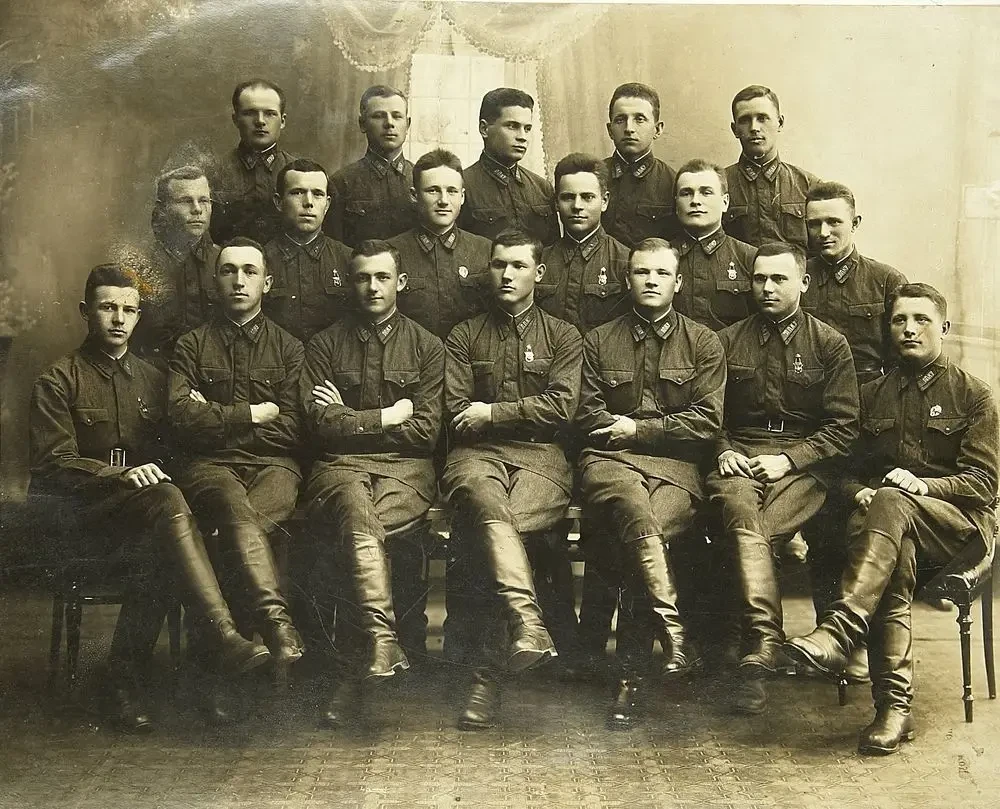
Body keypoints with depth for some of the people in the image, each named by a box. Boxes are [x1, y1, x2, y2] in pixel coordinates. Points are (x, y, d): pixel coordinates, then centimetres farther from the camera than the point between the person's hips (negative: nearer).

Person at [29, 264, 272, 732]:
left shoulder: (153, 379, 23)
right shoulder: (59, 381, 7)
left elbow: (167, 456, 21)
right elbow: (53, 465, -5)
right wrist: (122, 475, -20)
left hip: (139, 516, 4)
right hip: (78, 515, -4)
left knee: (155, 554, -33)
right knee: (167, 500, -34)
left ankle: (123, 686, -24)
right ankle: (226, 641, -44)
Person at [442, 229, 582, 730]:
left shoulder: (561, 336, 19)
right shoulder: (464, 336, 21)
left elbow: (562, 406, 3)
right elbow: (456, 413, 10)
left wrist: (492, 413, -1)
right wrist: (525, 414, 3)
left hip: (540, 458, -1)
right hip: (477, 453, 1)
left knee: (496, 528, -32)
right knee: (485, 503, -38)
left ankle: (490, 672, -31)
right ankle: (526, 621, -55)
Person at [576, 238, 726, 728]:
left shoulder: (703, 344, 16)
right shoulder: (599, 342, 19)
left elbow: (707, 422, 6)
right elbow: (588, 417, 11)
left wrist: (637, 428, 0)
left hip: (677, 466, 0)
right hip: (610, 461, 1)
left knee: (643, 536, -31)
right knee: (639, 518, -37)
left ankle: (632, 674, -28)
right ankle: (673, 634, -45)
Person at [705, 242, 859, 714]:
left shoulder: (829, 344, 10)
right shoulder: (727, 341, 17)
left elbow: (843, 427, 4)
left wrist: (787, 459, -8)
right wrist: (723, 452, -2)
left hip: (803, 465, -1)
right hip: (738, 459, 2)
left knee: (746, 534, -31)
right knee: (741, 516, -35)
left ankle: (754, 657, -31)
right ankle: (765, 642, -44)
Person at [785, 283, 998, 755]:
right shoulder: (872, 395, 22)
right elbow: (850, 468, 20)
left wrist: (921, 484, -18)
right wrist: (858, 492, -5)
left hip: (960, 526, -3)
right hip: (890, 520, 3)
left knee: (890, 503, -37)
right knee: (894, 561, -36)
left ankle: (839, 631, -53)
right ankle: (894, 705, -41)